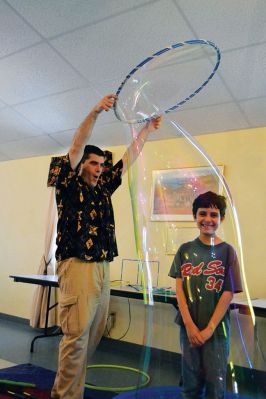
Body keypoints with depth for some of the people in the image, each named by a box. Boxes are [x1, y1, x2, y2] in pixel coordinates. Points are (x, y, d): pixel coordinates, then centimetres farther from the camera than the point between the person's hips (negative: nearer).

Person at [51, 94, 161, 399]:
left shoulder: (103, 189, 18)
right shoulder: (68, 186, 2)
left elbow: (128, 159, 21)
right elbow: (76, 147, -10)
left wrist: (146, 130, 20)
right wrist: (95, 112, -17)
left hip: (102, 269, 7)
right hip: (77, 267, -7)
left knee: (93, 336, 10)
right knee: (76, 336, -7)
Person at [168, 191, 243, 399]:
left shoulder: (227, 251, -5)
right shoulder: (185, 250, 1)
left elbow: (228, 293, -7)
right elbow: (179, 288, -2)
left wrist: (209, 328, -11)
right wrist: (189, 325, -10)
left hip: (217, 328, -2)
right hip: (189, 326, 2)